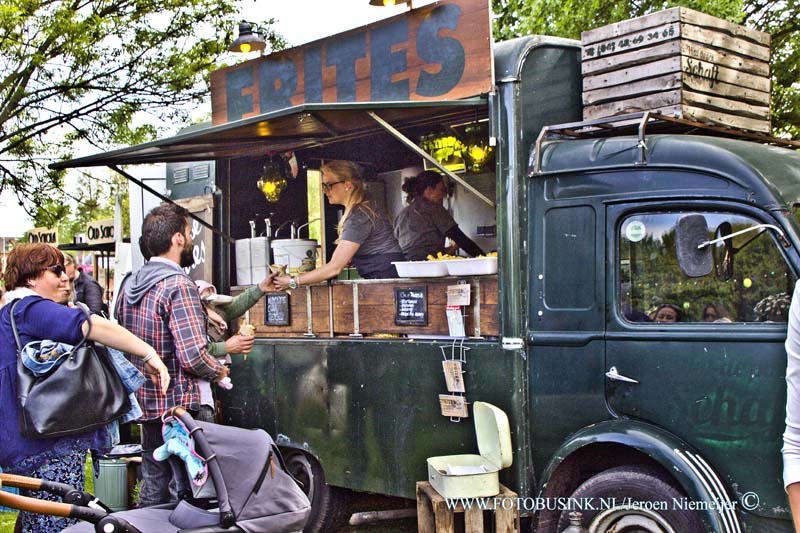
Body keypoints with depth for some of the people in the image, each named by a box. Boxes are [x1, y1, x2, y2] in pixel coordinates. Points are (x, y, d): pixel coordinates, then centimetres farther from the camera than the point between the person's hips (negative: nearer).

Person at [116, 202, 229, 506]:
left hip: (145, 402, 8)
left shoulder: (129, 284, 8)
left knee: (153, 487, 19)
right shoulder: (178, 285, -18)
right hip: (181, 406, -8)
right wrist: (219, 371, -5)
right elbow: (193, 355, -25)